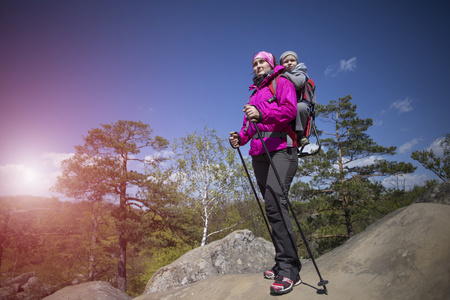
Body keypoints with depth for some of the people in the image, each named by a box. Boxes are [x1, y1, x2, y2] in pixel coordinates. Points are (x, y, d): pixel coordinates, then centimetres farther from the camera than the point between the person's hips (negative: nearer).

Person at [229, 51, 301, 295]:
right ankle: (284, 264, 13)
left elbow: (290, 110, -9)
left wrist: (262, 114, -23)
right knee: (272, 206, 5)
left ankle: (289, 269, -20)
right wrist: (241, 137, 3)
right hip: (259, 154, 7)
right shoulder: (255, 94, 29)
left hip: (281, 148, -7)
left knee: (274, 201, -23)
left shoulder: (282, 82, 9)